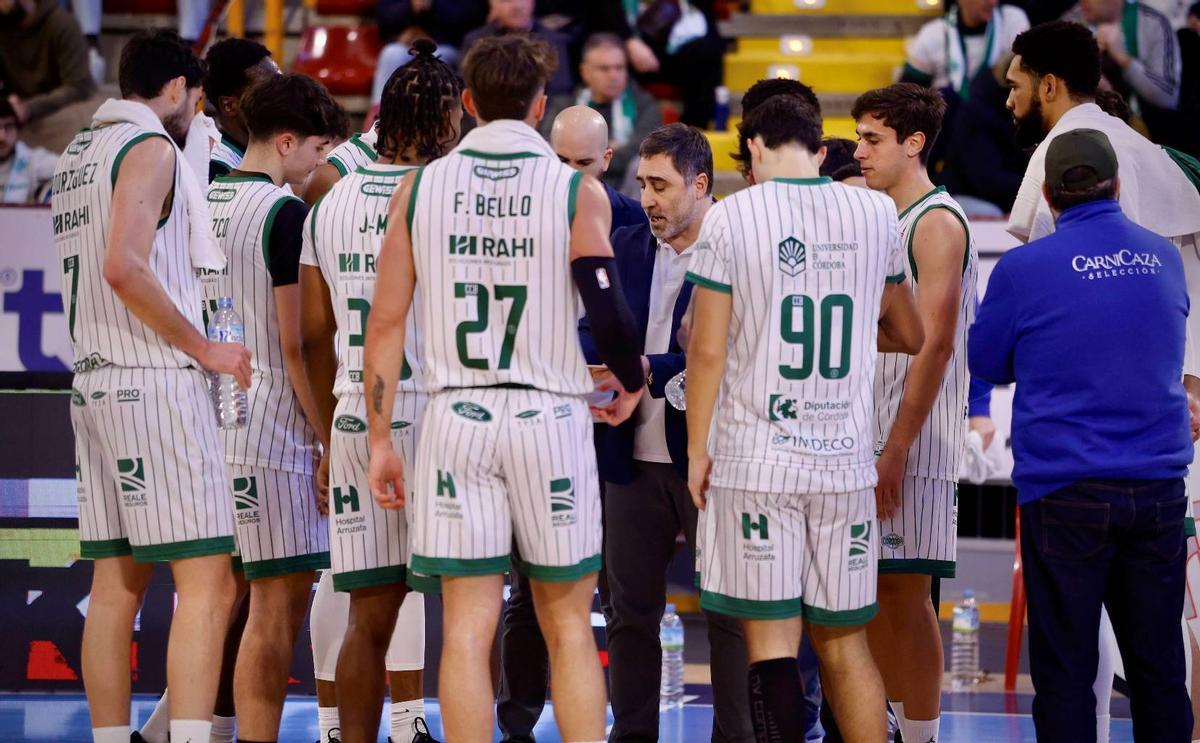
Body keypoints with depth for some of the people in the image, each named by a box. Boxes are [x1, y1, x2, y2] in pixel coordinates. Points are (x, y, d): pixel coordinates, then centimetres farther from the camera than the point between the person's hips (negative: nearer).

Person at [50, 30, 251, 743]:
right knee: (207, 584, -11)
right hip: (156, 382, -9)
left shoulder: (79, 154, 19)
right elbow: (124, 266, -21)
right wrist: (204, 348, -13)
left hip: (95, 382, 9)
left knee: (115, 589, 8)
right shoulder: (152, 148, -8)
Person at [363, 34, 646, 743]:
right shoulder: (577, 191, -3)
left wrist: (380, 439, 9)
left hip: (456, 418, 2)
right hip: (550, 417, -1)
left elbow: (387, 320, 3)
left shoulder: (421, 187, 4)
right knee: (568, 628, 7)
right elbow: (609, 312, -8)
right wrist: (632, 384, 13)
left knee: (468, 626, 4)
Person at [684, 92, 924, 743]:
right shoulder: (875, 213, 6)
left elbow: (708, 351, -6)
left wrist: (698, 450, 4)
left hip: (755, 460, -3)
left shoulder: (731, 216, -5)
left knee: (771, 641, -2)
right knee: (843, 642, 12)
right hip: (845, 460, 3)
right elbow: (910, 335, 19)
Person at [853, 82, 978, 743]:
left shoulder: (937, 222, -11)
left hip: (915, 441, -9)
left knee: (906, 594, -6)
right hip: (873, 434, 9)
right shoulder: (887, 221, 17)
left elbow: (936, 343, -18)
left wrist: (897, 450, -21)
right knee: (875, 594, 11)